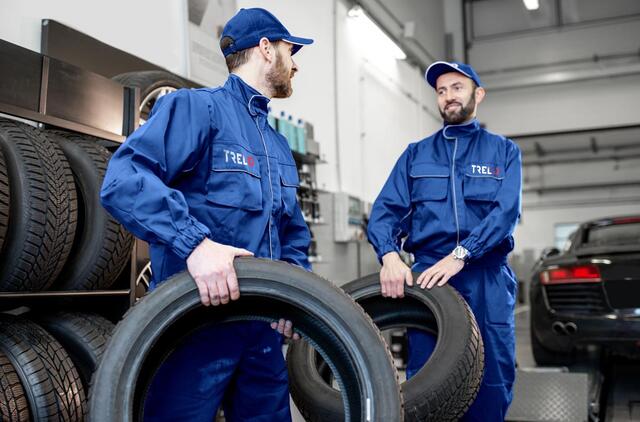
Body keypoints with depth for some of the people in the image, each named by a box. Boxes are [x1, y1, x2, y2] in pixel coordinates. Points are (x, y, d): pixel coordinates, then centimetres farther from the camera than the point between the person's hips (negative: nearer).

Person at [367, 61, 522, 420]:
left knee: (491, 383, 3)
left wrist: (459, 256, -19)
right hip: (428, 276, 1)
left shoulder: (504, 151, 11)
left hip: (487, 280, 0)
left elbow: (506, 213, -5)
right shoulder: (416, 154, 16)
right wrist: (390, 254, -17)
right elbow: (386, 210, 4)